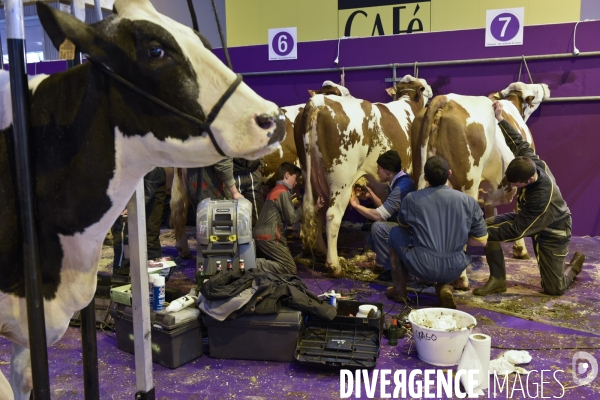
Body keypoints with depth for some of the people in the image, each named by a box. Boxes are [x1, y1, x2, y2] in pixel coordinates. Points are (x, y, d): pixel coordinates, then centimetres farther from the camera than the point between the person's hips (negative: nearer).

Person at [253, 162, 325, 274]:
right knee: (290, 269, -8)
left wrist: (314, 207, 11)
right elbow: (291, 218, -12)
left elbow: (288, 215, 15)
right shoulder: (283, 192, -11)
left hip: (263, 235, 10)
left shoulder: (276, 190, 19)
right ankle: (254, 264, -16)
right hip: (268, 237, -10)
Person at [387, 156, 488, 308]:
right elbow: (481, 242, 3)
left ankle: (399, 290, 24)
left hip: (421, 267, -2)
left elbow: (403, 224, 17)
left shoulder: (411, 199, -4)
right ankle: (446, 286, 12)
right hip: (454, 270, 2)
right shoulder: (469, 201, -1)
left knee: (396, 232, 22)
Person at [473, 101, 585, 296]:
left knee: (555, 288, 1)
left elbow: (517, 231, -35)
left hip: (552, 232, -7)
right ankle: (498, 279, -7)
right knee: (487, 225, -20)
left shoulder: (542, 198, -41)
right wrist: (500, 119, 3)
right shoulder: (531, 161, -23)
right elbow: (518, 142, -1)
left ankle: (574, 264, 36)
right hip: (528, 218, 7)